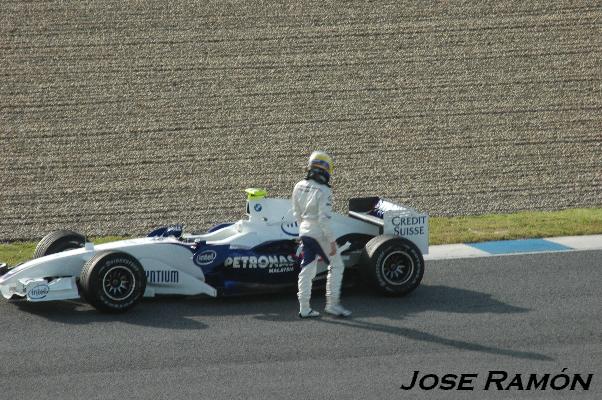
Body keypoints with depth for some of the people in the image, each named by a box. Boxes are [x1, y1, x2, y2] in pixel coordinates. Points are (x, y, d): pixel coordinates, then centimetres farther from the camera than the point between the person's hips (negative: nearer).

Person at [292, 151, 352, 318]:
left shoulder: (299, 187, 4)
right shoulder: (323, 191, -19)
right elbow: (324, 218, -23)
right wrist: (332, 240, -18)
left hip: (304, 232, 7)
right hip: (320, 234, -7)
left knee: (307, 269, 11)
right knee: (336, 266, 7)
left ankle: (304, 308, 10)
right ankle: (332, 304, 4)